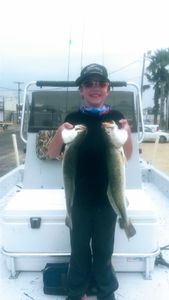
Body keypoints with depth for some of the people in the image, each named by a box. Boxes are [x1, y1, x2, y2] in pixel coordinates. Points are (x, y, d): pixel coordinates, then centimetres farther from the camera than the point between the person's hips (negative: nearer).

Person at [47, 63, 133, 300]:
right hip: (79, 196, 0)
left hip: (108, 196, 0)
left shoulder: (116, 117, 0)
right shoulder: (73, 118, -1)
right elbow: (52, 154, -2)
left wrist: (127, 134, -18)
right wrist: (60, 134, -22)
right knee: (79, 248, 13)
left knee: (104, 249, 13)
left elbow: (126, 157, 2)